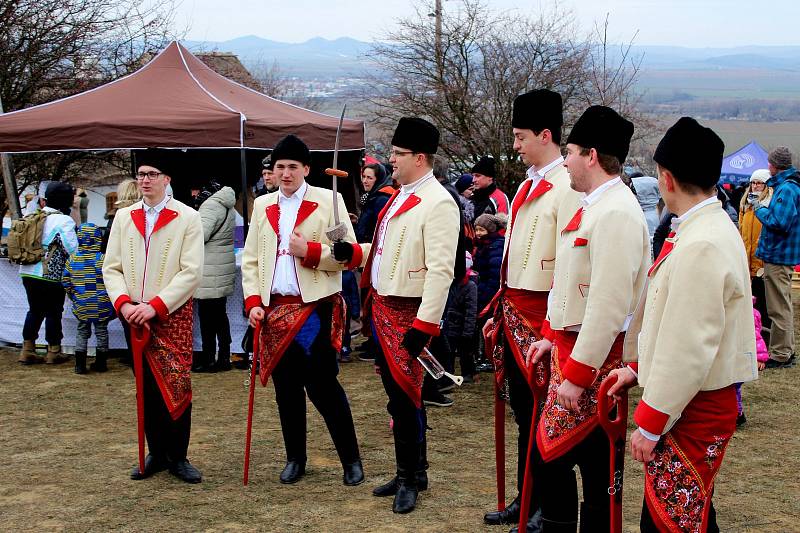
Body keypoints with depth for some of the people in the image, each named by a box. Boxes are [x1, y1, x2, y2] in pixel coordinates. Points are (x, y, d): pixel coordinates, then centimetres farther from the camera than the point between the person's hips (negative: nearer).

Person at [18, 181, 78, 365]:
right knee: (53, 312, 8)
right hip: (50, 276, -6)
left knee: (35, 310, 17)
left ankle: (27, 350, 19)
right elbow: (73, 249, -16)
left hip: (28, 273, 6)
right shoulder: (64, 221, -14)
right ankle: (53, 352, 16)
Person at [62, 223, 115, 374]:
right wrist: (111, 298, 2)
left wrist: (74, 296, 17)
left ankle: (80, 365, 10)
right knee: (101, 332, 11)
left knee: (82, 332, 13)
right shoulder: (103, 259, -15)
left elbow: (66, 281, 3)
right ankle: (101, 363, 18)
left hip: (81, 304, 3)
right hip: (101, 305, -3)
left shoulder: (72, 259, -3)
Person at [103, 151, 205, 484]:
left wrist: (155, 306, -17)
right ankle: (156, 454, 20)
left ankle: (178, 457, 8)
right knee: (147, 387, 9)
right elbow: (111, 267, 7)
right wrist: (123, 304, -10)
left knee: (177, 386, -4)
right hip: (133, 315, 4)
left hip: (173, 315, -3)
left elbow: (192, 272, -10)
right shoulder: (124, 217, 9)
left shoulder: (187, 218, -3)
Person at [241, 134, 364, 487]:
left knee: (323, 386, -5)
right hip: (275, 310, 4)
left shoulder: (328, 201, 0)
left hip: (316, 308, -4)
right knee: (286, 389, 9)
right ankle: (295, 458, 22)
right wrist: (253, 302, 0)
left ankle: (351, 459, 8)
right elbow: (250, 259, 12)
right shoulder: (262, 205, 13)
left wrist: (310, 251, -17)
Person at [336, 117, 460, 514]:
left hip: (407, 316, -9)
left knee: (404, 398, -2)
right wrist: (353, 252, 6)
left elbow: (440, 270, -21)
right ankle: (411, 472, 26)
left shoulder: (438, 203, -16)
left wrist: (424, 326, -24)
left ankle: (410, 477, 13)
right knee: (398, 395, 15)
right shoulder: (400, 196, 14)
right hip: (381, 310, 9)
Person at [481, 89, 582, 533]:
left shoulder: (567, 187, -14)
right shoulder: (528, 185, 15)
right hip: (513, 311, 9)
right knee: (522, 411, 15)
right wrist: (500, 311, 20)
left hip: (542, 315, -9)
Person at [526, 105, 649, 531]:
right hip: (570, 347, 10)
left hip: (594, 356, -10)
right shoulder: (594, 205, 13)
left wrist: (577, 375, -23)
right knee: (552, 450, 17)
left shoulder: (616, 213, -21)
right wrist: (553, 337, 19)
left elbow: (609, 305, -25)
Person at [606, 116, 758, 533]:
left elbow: (688, 349, -24)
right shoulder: (713, 227, 10)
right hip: (699, 403, 10)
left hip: (691, 410, -10)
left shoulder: (701, 247, -23)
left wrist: (650, 423, -18)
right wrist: (638, 367, 19)